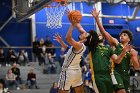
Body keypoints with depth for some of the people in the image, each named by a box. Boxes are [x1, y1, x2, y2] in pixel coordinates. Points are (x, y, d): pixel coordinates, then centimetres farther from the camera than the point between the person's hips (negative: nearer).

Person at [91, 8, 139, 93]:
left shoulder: (132, 51, 9)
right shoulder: (115, 43, 5)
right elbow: (103, 32, -5)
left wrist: (133, 56, -13)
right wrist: (96, 18, -14)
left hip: (124, 76, 2)